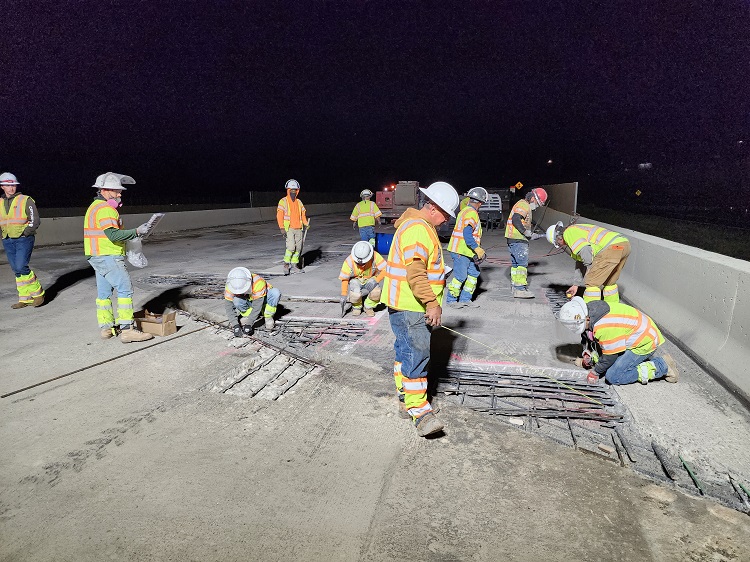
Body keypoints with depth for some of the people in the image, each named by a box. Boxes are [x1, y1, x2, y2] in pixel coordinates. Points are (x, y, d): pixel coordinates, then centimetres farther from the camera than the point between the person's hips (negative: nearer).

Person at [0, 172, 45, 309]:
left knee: (21, 267, -16)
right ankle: (25, 298, 13)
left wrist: (24, 233, -13)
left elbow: (35, 221, -6)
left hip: (24, 239, -5)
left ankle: (38, 292, 1)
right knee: (17, 270, 7)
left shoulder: (26, 200, -2)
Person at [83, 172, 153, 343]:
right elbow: (113, 234, -24)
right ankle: (127, 330, -14)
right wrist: (136, 232, -21)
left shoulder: (95, 206, 19)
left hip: (97, 257, 11)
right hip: (108, 257, -11)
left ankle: (106, 328, 21)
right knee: (125, 289, -11)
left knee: (104, 292, 13)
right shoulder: (105, 209, -15)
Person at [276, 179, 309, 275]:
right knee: (291, 247, -17)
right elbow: (279, 215, -7)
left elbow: (303, 214, 22)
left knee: (298, 248, 6)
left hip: (298, 229, 6)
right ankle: (286, 264, -3)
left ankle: (294, 264, 18)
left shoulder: (299, 202, 14)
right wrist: (282, 227, -15)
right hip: (289, 228, -6)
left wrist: (306, 224, 7)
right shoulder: (283, 201, -2)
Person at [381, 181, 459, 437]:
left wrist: (431, 302, 29)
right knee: (416, 355, -9)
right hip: (409, 307, -11)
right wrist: (432, 303, -28)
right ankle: (419, 409, -4)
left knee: (406, 350, 20)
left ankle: (404, 395, 33)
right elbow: (415, 273, -29)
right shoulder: (417, 229, -19)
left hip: (412, 305, 11)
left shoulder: (421, 226, 17)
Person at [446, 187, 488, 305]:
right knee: (460, 277, -4)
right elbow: (467, 234, -27)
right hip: (461, 251, -10)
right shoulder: (471, 213, -16)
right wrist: (477, 249, -24)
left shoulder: (465, 210, 16)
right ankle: (451, 301, 7)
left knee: (474, 273, 12)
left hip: (467, 252, 10)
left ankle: (465, 299, 18)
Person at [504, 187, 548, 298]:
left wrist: (531, 234, 15)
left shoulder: (522, 204, 23)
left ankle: (514, 285, 24)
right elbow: (515, 220, -24)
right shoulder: (524, 205, -11)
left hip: (512, 239, 11)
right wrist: (526, 232, -20)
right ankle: (520, 289, -13)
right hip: (518, 240, -11)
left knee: (515, 263, 16)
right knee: (522, 264, -11)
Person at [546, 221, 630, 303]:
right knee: (609, 282, 24)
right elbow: (580, 260, 34)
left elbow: (585, 251, -13)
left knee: (592, 282, -3)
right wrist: (575, 285, 33)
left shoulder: (568, 233, 1)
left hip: (612, 248, -10)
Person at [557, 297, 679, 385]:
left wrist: (595, 372, -7)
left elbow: (610, 355, -20)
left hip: (644, 343, -10)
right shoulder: (590, 310, -6)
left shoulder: (604, 327, -33)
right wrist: (592, 355, 1)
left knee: (613, 377, -13)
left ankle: (662, 367, -6)